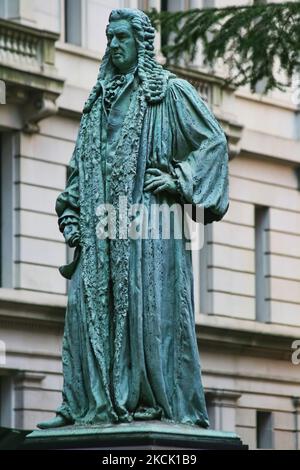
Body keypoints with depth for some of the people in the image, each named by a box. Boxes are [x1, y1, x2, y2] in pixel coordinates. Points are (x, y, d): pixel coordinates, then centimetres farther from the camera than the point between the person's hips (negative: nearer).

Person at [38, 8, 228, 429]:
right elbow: (80, 163, 21)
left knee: (148, 304, -10)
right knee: (89, 304, -3)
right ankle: (88, 403, -4)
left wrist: (178, 178, -11)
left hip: (149, 214, -6)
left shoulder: (170, 91, 3)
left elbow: (214, 140, -1)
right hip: (101, 220, 6)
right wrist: (71, 217, 11)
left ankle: (160, 401, -8)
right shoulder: (99, 99, 21)